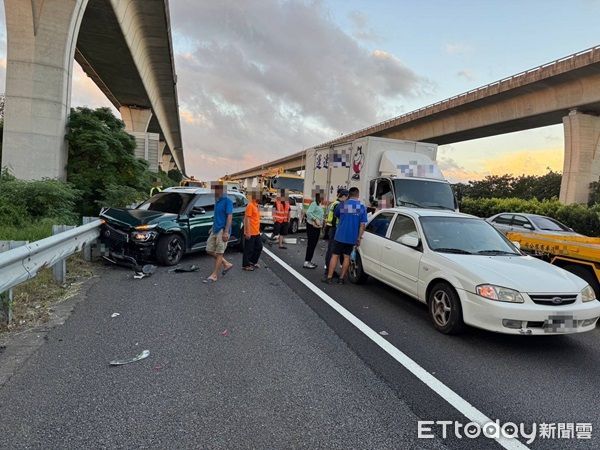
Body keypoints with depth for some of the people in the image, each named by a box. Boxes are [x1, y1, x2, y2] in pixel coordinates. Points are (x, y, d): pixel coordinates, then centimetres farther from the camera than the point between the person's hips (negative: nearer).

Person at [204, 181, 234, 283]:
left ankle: (214, 275, 5)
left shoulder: (227, 201, -12)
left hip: (222, 230, -9)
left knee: (219, 253, -2)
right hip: (215, 230, 9)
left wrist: (226, 232, -22)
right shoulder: (217, 201, 14)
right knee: (210, 250, 10)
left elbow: (229, 216, -17)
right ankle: (227, 264, 23)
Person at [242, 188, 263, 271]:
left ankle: (253, 261, 30)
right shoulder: (250, 205, -15)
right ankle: (245, 265, 13)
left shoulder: (256, 205, 13)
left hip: (256, 233, 9)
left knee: (259, 247, 16)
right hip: (250, 233, -9)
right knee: (249, 249, 1)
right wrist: (247, 232, -21)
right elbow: (247, 219, -19)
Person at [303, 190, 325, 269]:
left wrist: (322, 221, 0)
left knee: (314, 244, 13)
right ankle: (306, 262, -3)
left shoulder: (320, 205, 16)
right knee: (311, 244, -7)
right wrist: (315, 219, -25)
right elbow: (308, 212, -23)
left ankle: (309, 261, 21)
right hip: (312, 226, -9)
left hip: (317, 227, 9)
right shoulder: (314, 203, -12)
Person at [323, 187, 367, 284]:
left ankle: (329, 277, 5)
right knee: (346, 257, 12)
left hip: (340, 236, -1)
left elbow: (336, 214, 16)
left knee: (335, 255, 5)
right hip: (352, 238, 1)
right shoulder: (362, 207, -2)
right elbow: (362, 224, -5)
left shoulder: (343, 205, -2)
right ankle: (342, 278, 15)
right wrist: (359, 237, 0)